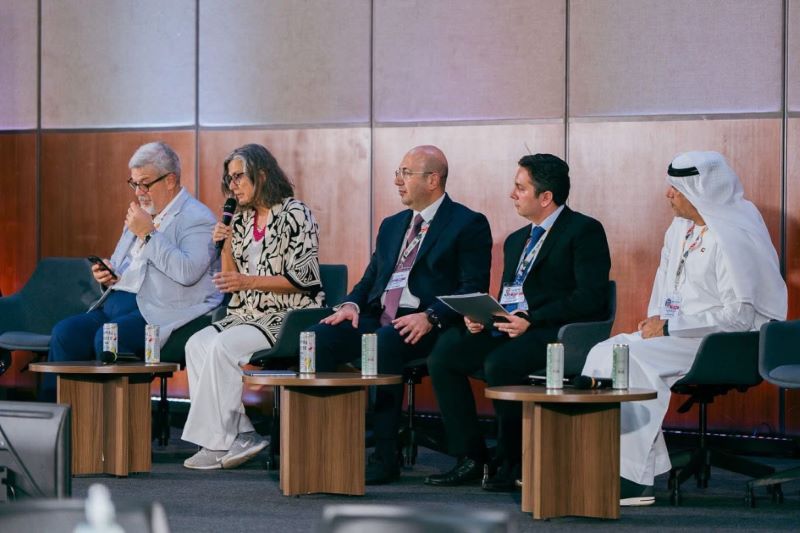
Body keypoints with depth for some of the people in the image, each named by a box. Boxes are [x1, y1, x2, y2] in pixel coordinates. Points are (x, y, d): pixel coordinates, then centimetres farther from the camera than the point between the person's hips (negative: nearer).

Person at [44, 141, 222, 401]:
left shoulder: (197, 218, -4)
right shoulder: (140, 216, 24)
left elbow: (188, 272, -20)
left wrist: (148, 234, -15)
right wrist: (107, 274, 7)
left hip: (161, 311, -8)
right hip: (117, 301, 8)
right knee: (65, 332, -15)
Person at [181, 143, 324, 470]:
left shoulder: (294, 215, -7)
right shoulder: (241, 219, 15)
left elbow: (304, 279, -13)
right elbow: (231, 282, 16)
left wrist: (251, 281, -18)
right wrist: (226, 246, 0)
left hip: (288, 318, -8)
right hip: (248, 315, 8)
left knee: (223, 347, -28)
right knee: (197, 344, -16)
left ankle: (218, 441, -21)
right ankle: (241, 435, -19)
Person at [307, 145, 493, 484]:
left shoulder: (468, 224, 1)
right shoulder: (392, 226, 24)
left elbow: (473, 290, -8)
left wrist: (430, 317, -23)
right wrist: (351, 304, -1)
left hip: (423, 326, -6)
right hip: (377, 320, 7)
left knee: (385, 343, -37)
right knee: (319, 337, -21)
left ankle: (385, 456, -31)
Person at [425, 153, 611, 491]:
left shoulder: (584, 231, -4)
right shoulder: (516, 240, 23)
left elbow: (590, 298, -14)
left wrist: (531, 321, -20)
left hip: (556, 333, -8)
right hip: (507, 329, 8)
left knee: (500, 364, -34)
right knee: (443, 356, -13)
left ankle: (513, 463, -17)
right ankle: (470, 458, -9)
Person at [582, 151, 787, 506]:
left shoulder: (732, 237, -19)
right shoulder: (682, 227, 10)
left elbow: (738, 316, -23)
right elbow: (666, 275, 27)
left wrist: (670, 327, -19)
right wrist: (656, 317, 7)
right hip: (679, 333, 10)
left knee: (632, 360, -26)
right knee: (603, 353, -6)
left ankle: (635, 478, -21)